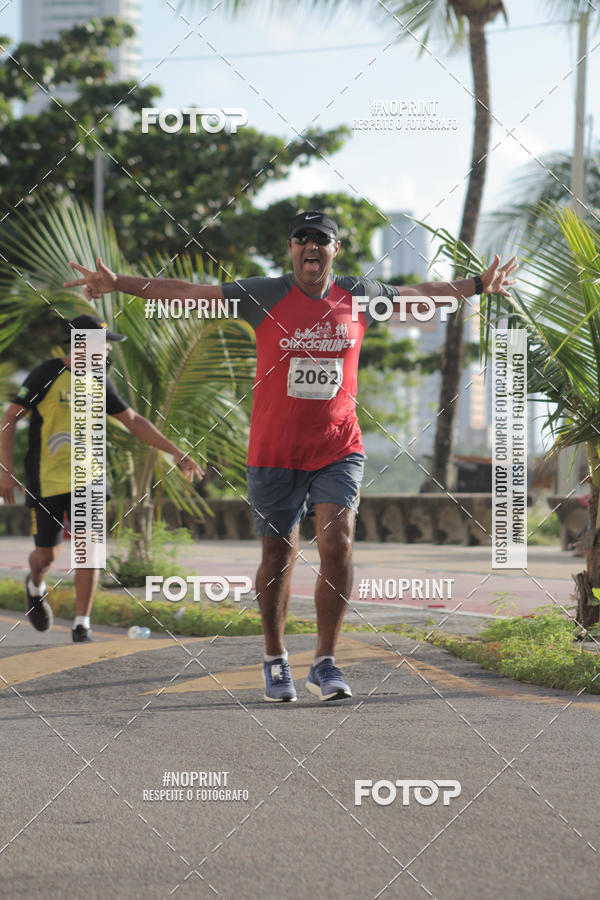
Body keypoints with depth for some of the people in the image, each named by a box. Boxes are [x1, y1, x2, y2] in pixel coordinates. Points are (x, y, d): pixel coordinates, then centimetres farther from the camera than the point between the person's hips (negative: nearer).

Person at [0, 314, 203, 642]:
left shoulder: (98, 383, 5)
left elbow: (133, 421, 15)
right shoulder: (47, 375, -10)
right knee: (46, 554, 2)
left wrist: (177, 452, 11)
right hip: (46, 479, -3)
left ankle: (82, 627, -3)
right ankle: (35, 587, 39)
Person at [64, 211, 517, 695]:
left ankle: (325, 663, -2)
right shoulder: (264, 295, -4)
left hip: (338, 450, 1)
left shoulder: (359, 295, 5)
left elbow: (419, 294, 22)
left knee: (338, 543, -14)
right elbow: (187, 292, -7)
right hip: (275, 451, -1)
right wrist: (118, 284, -14)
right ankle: (275, 660, 24)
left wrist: (479, 286, 30)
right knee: (279, 554, 5)